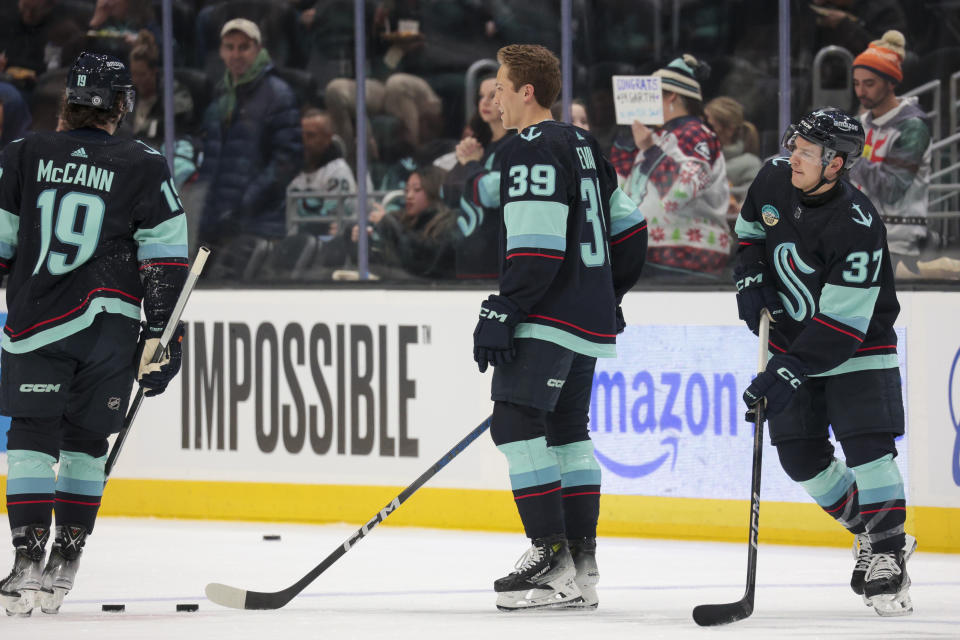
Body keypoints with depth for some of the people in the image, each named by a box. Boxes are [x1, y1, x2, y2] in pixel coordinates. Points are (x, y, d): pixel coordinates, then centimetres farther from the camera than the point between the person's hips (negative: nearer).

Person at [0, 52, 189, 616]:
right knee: (85, 441, 13)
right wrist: (162, 337, 3)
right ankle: (65, 563, 14)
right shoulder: (144, 169, 0)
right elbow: (166, 262, -2)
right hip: (111, 329, 1)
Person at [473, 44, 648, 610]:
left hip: (547, 321, -10)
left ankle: (552, 558, -16)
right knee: (566, 430, 14)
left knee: (517, 424, -11)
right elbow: (630, 231, 21)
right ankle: (581, 569, 13)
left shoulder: (532, 151, -13)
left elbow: (536, 250, -21)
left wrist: (501, 314, -20)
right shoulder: (583, 147, 17)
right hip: (590, 320, 10)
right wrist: (607, 296, 29)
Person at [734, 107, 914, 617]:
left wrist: (787, 374, -35)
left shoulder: (857, 226, -29)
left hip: (857, 346, -6)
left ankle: (887, 554, -8)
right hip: (793, 340, 6)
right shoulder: (774, 179, -9)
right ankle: (869, 535, 20)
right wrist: (750, 278, -3)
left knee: (868, 446, -17)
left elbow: (843, 322, -31)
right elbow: (750, 227, 15)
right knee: (800, 456, 2)